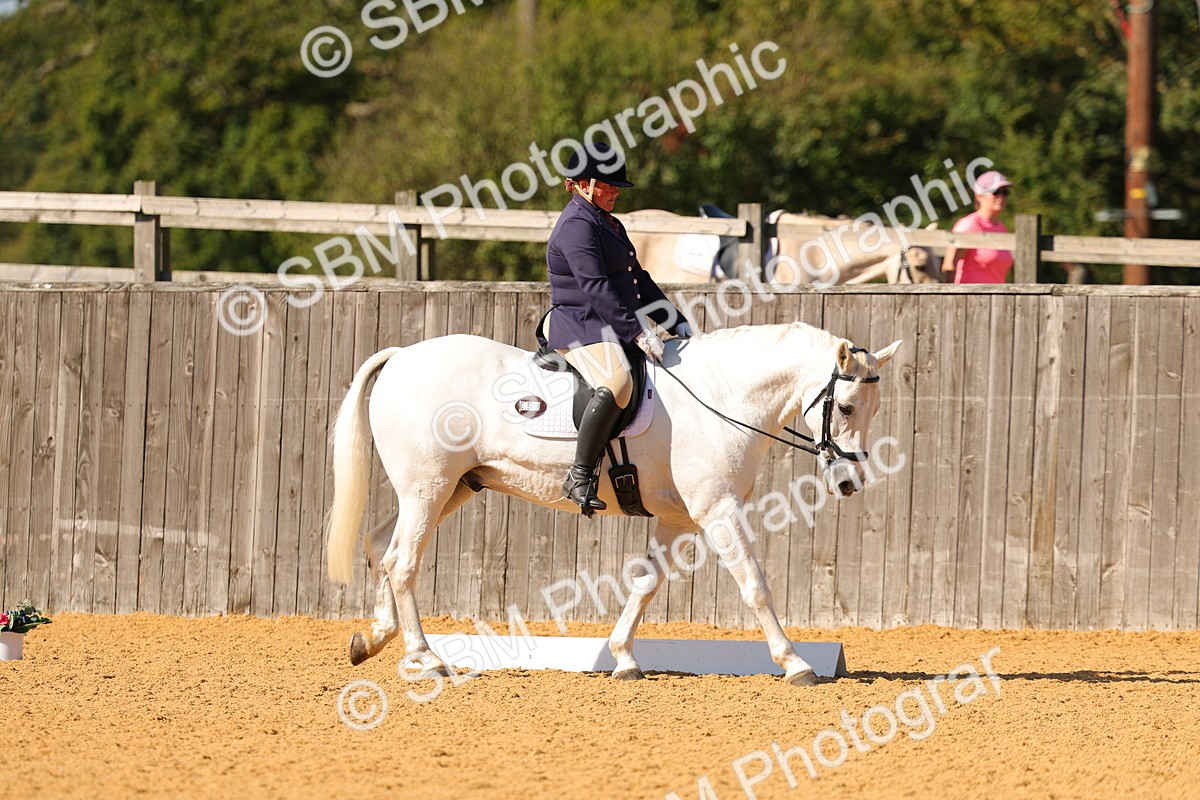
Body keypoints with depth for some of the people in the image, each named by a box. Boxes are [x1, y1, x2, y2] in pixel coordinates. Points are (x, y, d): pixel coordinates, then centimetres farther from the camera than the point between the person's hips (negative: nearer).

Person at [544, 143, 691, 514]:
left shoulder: (610, 225, 21)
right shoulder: (577, 225, -12)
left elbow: (639, 279, 26)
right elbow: (595, 288, -22)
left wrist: (676, 323, 18)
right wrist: (637, 332, -26)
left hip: (618, 326, 11)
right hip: (580, 326, -11)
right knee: (616, 382, -38)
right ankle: (579, 477, -38)